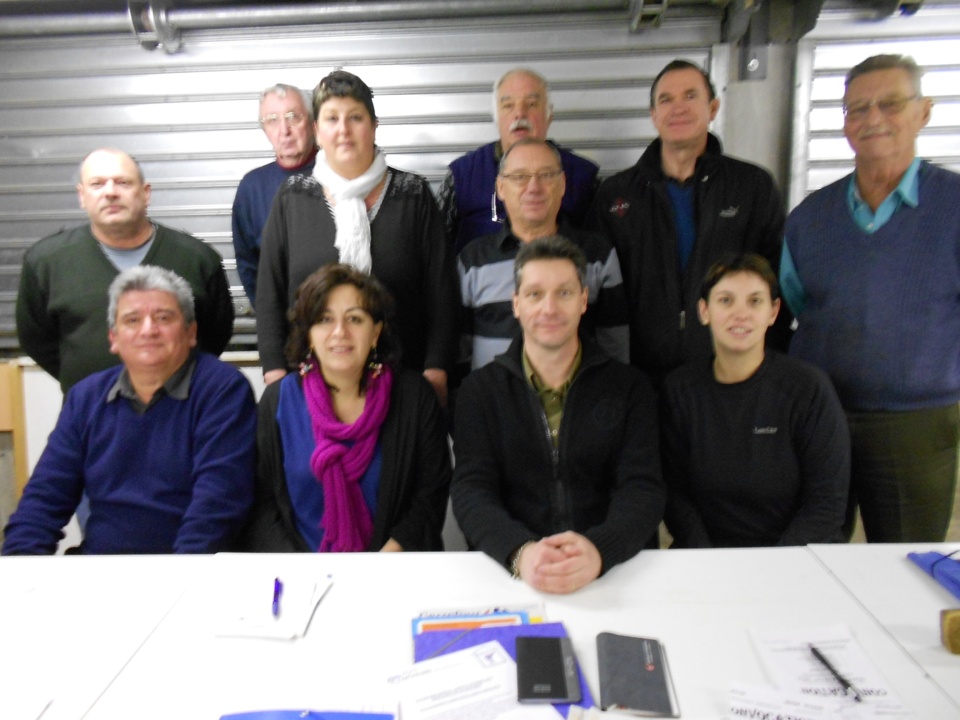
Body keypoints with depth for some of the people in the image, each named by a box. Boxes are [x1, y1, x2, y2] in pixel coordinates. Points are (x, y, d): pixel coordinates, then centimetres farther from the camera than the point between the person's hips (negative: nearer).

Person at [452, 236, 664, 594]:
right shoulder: (480, 389, 7)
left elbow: (643, 490, -3)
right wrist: (521, 552, -24)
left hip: (615, 571, 1)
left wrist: (597, 550, -24)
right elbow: (471, 490, -4)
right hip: (508, 571, 0)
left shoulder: (629, 387, 7)